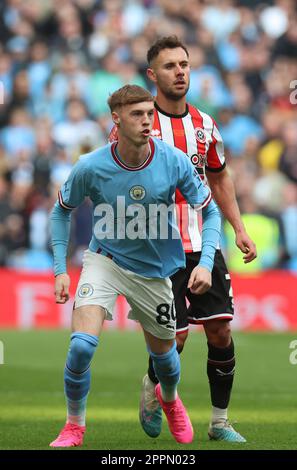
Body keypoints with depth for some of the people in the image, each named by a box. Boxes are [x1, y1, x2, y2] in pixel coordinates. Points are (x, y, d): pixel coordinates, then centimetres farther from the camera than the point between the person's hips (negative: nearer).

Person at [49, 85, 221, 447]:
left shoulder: (174, 162, -18)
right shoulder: (90, 167, -19)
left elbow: (210, 211, -5)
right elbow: (62, 210, 0)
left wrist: (206, 263, -18)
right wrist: (61, 270, -6)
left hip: (154, 269, 2)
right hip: (105, 260, -2)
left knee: (163, 351, 15)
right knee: (82, 343, -22)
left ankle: (169, 398, 52)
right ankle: (74, 425, -1)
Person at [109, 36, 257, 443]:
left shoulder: (204, 125, 8)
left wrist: (239, 229, 15)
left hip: (203, 244, 5)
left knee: (220, 330, -2)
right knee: (176, 337, -9)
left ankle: (220, 421, 10)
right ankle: (151, 390, 23)